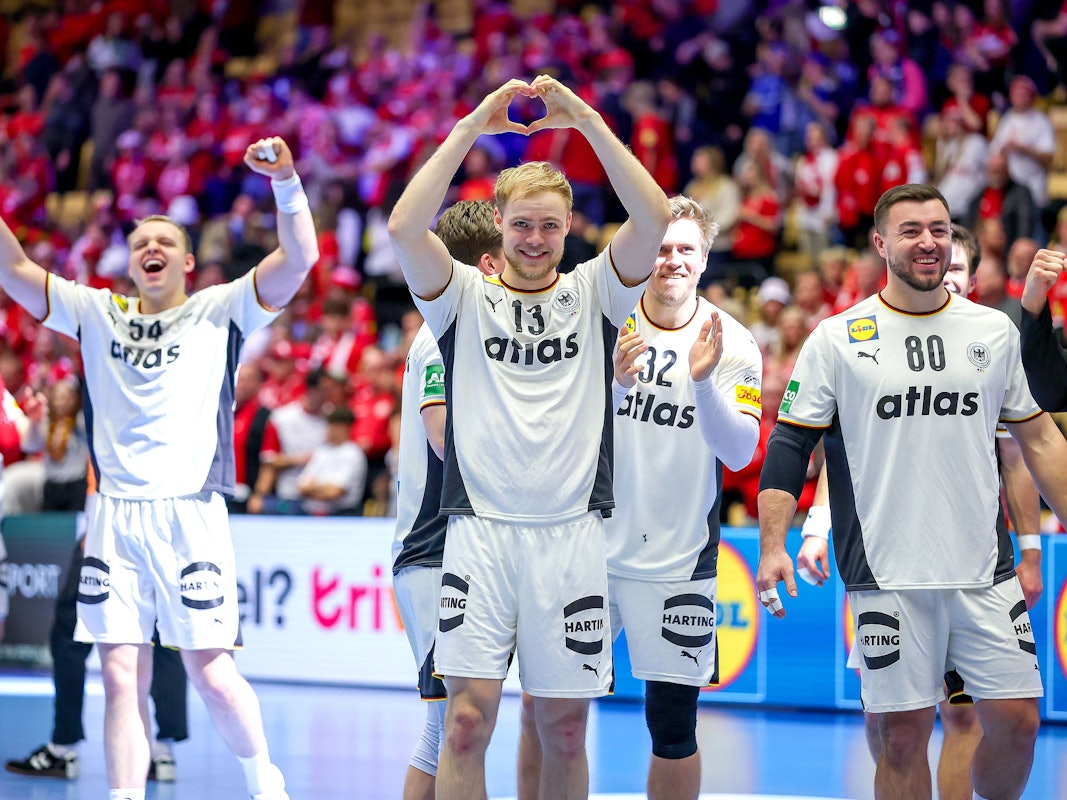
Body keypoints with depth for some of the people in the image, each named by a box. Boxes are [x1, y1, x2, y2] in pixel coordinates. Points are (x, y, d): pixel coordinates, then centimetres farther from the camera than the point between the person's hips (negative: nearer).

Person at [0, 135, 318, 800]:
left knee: (211, 671, -3)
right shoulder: (98, 315, 15)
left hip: (190, 514, -3)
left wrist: (287, 183, -18)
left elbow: (299, 259, -6)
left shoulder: (219, 313, 6)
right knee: (123, 677, 1)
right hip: (115, 516, 3)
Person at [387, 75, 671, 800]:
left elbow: (654, 220, -7)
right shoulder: (465, 295, 8)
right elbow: (405, 227, -11)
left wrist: (586, 120, -10)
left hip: (572, 534, 1)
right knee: (468, 717, -9)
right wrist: (472, 127, -11)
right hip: (479, 529, -1)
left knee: (565, 728, 5)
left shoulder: (594, 294, 10)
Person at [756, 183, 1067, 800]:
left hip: (985, 570, 2)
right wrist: (773, 547, -9)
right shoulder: (837, 338, 1)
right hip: (888, 578, -2)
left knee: (1017, 723, -1)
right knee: (904, 737, 0)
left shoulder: (996, 330, 8)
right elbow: (789, 445, 1)